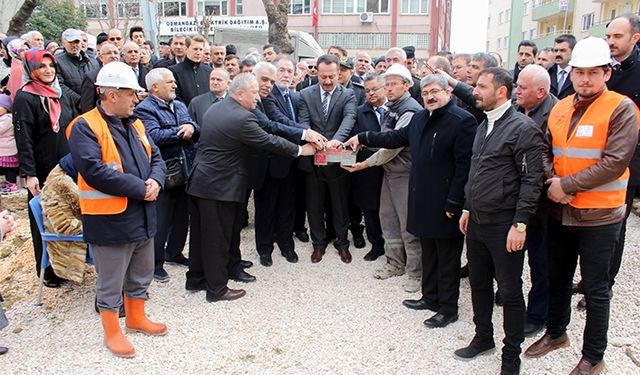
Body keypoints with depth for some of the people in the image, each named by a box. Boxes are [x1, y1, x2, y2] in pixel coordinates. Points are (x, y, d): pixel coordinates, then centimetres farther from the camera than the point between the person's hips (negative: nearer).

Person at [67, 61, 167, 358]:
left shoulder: (134, 125, 11)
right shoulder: (85, 127, -14)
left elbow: (155, 157, 12)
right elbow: (94, 172, -25)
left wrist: (155, 182, -10)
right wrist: (140, 188, -21)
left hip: (143, 215, 8)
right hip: (110, 219, -8)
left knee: (141, 274, 21)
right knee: (111, 282, 8)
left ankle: (136, 318, 41)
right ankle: (112, 332, 26)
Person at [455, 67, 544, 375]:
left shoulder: (523, 128, -14)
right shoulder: (483, 126, 13)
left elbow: (532, 180, -17)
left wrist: (519, 224, -19)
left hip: (504, 225, -8)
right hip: (477, 221, 8)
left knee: (510, 292, 6)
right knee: (478, 283, 18)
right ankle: (483, 337, 37)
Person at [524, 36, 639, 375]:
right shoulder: (560, 108, 6)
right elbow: (546, 151, 7)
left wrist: (566, 185, -19)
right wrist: (551, 181, -12)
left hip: (599, 215, -5)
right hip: (560, 210, 6)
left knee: (595, 289, 7)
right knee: (558, 277, 20)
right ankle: (556, 333, 41)